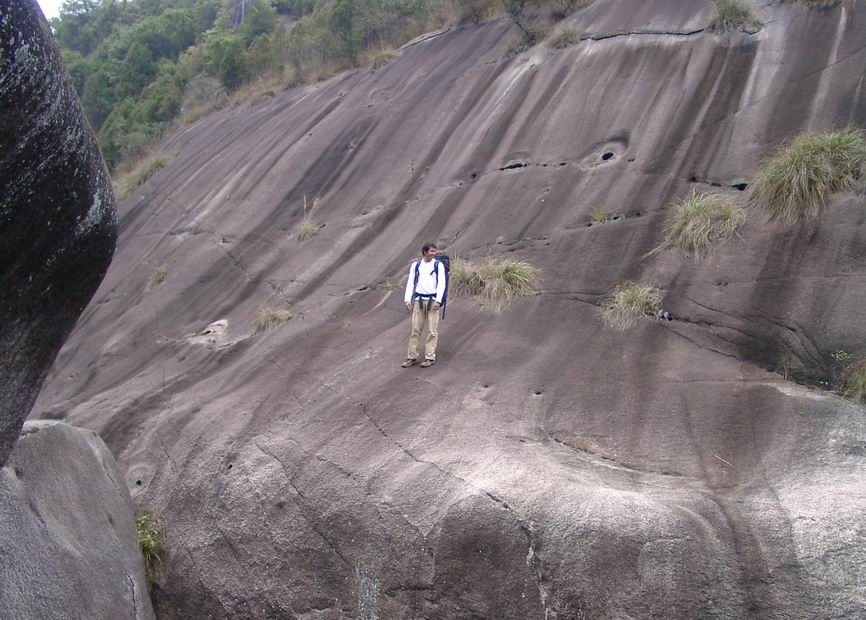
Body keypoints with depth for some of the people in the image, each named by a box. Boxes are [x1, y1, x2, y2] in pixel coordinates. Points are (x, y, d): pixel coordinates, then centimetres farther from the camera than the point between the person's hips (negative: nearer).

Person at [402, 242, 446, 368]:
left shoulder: (438, 265, 4)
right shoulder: (415, 265, 9)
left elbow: (441, 283, -2)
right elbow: (410, 283, 8)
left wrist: (438, 301, -13)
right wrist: (407, 300, -3)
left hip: (432, 300, -2)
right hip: (419, 300, 2)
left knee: (432, 330, -3)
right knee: (415, 329, 2)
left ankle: (430, 357, 3)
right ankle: (412, 357, 8)